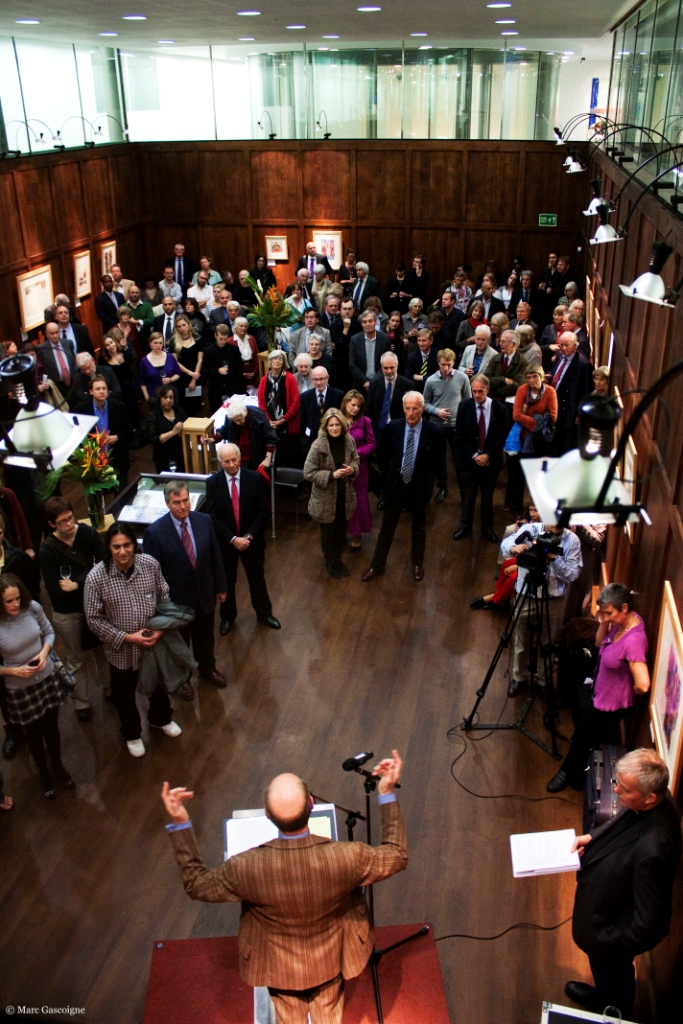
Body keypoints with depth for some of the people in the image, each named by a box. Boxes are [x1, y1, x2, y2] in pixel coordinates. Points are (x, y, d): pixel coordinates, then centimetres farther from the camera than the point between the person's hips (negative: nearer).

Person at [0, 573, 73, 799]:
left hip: (47, 677, 2)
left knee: (52, 726, 21)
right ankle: (44, 773, 45)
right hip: (19, 688, -2)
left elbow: (49, 632, -1)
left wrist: (44, 652, -18)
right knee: (34, 733, 19)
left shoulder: (32, 607, -19)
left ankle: (58, 766, 47)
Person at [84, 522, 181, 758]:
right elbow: (94, 619, -17)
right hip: (121, 650, -2)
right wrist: (127, 638, -21)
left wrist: (162, 628, -15)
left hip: (155, 642, 2)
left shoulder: (150, 564, -18)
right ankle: (132, 734, 51)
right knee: (124, 694, 21)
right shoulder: (96, 577, -25)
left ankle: (161, 718, 59)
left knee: (158, 683, 28)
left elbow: (165, 596, -3)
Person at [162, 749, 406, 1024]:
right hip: (330, 962, 1)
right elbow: (398, 856, -17)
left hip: (280, 967, 0)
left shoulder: (247, 868, -37)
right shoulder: (347, 857, -37)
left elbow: (195, 884, -17)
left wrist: (179, 824, -16)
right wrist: (387, 794, -16)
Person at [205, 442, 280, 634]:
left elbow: (264, 511, -11)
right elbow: (213, 516, -13)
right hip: (225, 541, 0)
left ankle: (264, 613, 40)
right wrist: (233, 539, -20)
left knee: (257, 577, 18)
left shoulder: (255, 478, -12)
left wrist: (249, 536, -18)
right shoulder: (212, 482, -12)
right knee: (226, 581, 17)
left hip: (252, 539, 0)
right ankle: (227, 617, 38)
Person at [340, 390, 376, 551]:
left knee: (358, 499, 10)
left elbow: (372, 444, -5)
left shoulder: (364, 421, -8)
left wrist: (357, 453, -18)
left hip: (358, 466, -1)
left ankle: (356, 535, 24)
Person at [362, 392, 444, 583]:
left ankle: (417, 563, 37)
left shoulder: (434, 431, -16)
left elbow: (437, 462, -3)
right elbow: (386, 455, 5)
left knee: (419, 527, 18)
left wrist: (427, 482, -2)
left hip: (419, 487, -1)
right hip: (395, 484, 1)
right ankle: (377, 565, 24)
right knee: (387, 526, 11)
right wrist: (389, 478, 6)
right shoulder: (393, 427, -9)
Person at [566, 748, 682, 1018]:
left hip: (615, 927, -7)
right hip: (608, 906, 7)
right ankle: (603, 995, 64)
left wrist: (614, 946, -18)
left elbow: (649, 921, -32)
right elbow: (621, 826, 4)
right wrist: (592, 838, -9)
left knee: (613, 973, 27)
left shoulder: (652, 849, -45)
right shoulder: (649, 803, -22)